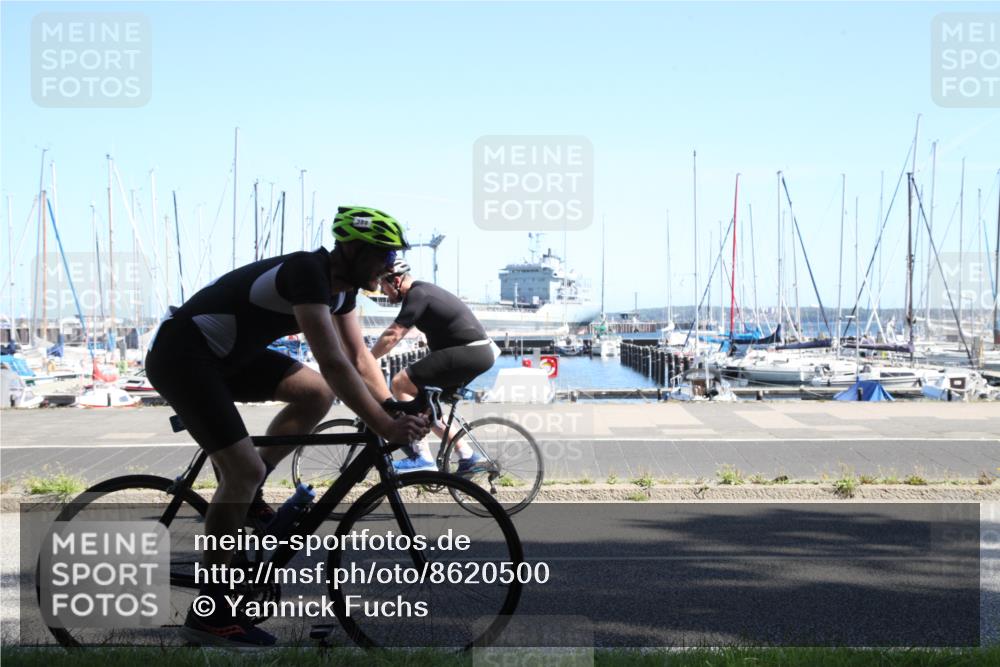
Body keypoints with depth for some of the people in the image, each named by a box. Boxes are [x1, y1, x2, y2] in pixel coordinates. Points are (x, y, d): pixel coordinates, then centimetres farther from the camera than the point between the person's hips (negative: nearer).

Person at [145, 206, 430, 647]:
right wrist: (384, 427, -32)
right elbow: (333, 364, -32)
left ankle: (245, 497, 12)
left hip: (227, 354, 10)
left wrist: (396, 411, -4)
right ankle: (208, 613, -8)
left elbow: (360, 357, 8)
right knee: (245, 469, -16)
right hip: (182, 355, -10)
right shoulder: (308, 273, -25)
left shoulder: (341, 284, 4)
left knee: (317, 394, 4)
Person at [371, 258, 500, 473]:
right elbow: (396, 333, 25)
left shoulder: (417, 295, -11)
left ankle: (422, 457, -15)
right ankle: (467, 454, 13)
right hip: (479, 353, 10)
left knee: (400, 383, -12)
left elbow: (392, 336, -17)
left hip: (468, 352, -10)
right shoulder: (423, 291, 19)